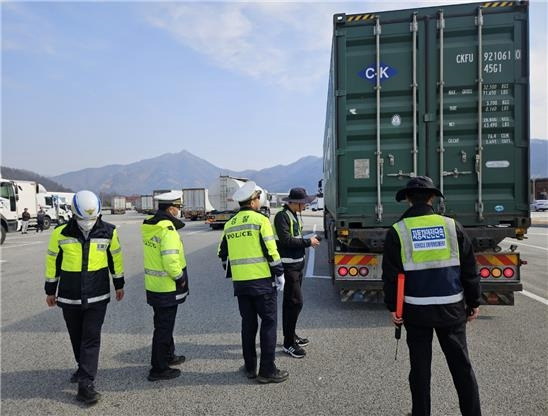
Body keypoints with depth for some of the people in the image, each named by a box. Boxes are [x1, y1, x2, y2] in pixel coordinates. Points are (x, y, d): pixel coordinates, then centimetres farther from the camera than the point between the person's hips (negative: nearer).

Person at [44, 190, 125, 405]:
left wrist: (119, 284, 13)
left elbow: (115, 257, 6)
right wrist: (50, 290, 11)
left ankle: (85, 384, 3)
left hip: (97, 297, -1)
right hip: (69, 297, 2)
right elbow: (52, 261, 4)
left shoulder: (108, 232, -8)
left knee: (91, 338, -3)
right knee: (77, 337, 16)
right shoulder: (61, 233, -8)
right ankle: (84, 368, 40)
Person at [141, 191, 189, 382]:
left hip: (153, 285, 9)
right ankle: (158, 369, 16)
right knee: (164, 327, 4)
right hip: (167, 288, -9)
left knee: (163, 323, 23)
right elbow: (170, 262, -28)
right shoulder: (168, 230, -22)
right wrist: (181, 278, -13)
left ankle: (168, 356, 41)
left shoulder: (148, 226, 6)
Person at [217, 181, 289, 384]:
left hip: (240, 283, 6)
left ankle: (250, 367, 25)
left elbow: (223, 254, 16)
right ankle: (267, 371, 10)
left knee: (248, 324, 16)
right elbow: (271, 251, -13)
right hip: (262, 281, -6)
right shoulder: (260, 220, -9)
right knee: (268, 323, 5)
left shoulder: (230, 224, 10)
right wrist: (279, 274, -4)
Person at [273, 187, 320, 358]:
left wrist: (309, 239, 5)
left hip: (297, 264, 10)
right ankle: (289, 343, 2)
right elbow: (286, 240, -24)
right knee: (295, 302, -8)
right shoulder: (282, 216, -16)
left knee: (290, 301, 18)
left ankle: (291, 335, 31)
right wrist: (308, 242, -16)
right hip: (288, 266, -10)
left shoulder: (294, 215, 14)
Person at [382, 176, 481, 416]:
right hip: (451, 307, 2)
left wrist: (392, 307, 1)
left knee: (420, 366, 12)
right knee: (461, 365, 16)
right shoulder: (452, 226, -2)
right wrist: (474, 302, 12)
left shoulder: (397, 231, -7)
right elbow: (469, 269, 3)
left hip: (416, 309, -1)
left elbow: (390, 275, -7)